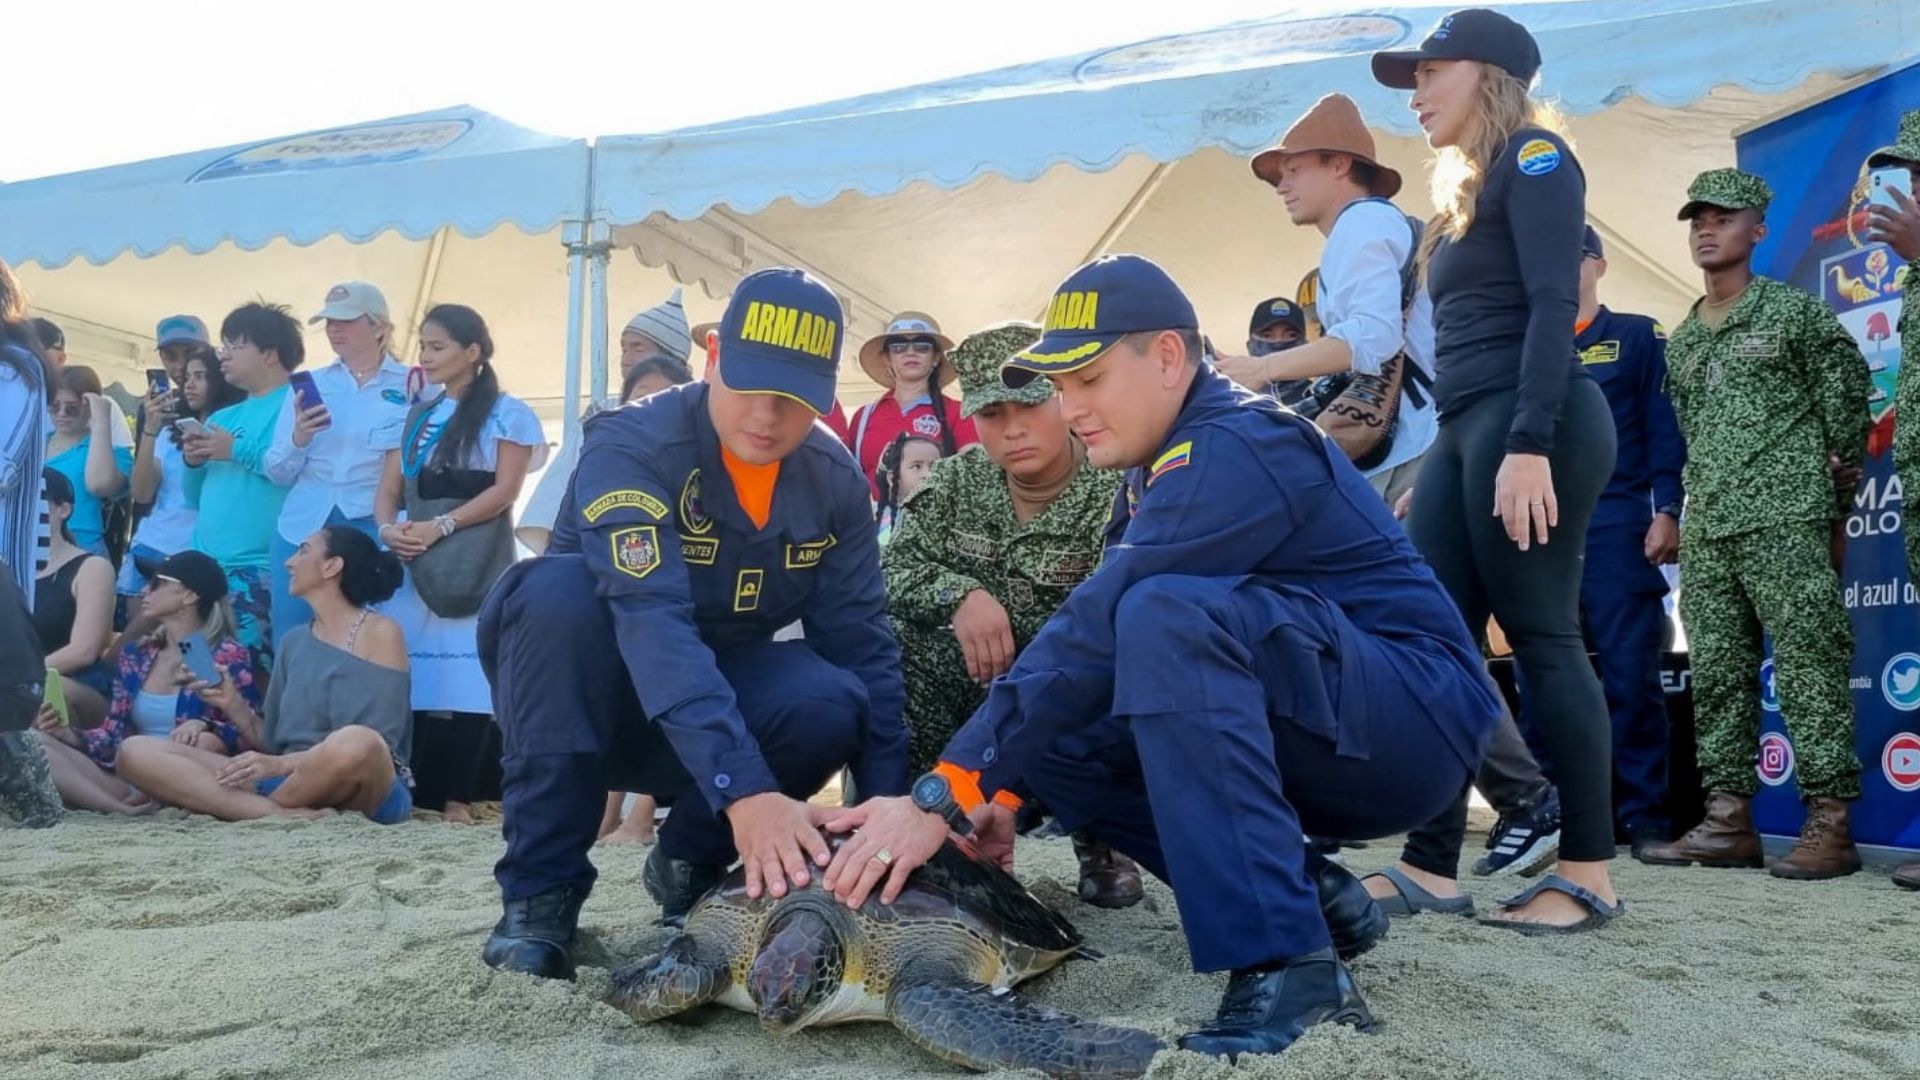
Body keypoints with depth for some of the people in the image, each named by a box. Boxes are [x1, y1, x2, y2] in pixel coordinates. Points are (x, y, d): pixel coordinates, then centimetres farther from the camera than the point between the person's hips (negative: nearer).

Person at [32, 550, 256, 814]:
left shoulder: (229, 656, -1)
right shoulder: (134, 654, 16)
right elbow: (115, 735, 14)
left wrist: (204, 726, -27)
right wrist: (69, 734, -6)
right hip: (129, 780, 6)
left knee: (203, 742, -38)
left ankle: (128, 804, -16)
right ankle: (130, 808, -32)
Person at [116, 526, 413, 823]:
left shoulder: (379, 633, -1)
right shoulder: (293, 642, 17)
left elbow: (373, 744, -10)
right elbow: (275, 743, 18)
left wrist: (283, 765, -17)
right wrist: (235, 707, 1)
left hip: (357, 789, -6)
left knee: (356, 744, -42)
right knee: (135, 752, -7)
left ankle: (246, 810, -14)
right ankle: (284, 814, -26)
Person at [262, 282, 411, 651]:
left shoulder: (412, 386, 3)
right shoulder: (308, 385, 13)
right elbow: (278, 472, 9)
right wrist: (298, 439, -10)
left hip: (373, 530, -3)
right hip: (302, 528, 3)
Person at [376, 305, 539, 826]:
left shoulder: (506, 414, 2)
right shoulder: (416, 418, 19)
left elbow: (505, 490, -8)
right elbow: (389, 490, 13)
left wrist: (440, 527, -18)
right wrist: (389, 528, -9)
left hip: (476, 567, -5)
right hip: (414, 565, 5)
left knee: (467, 681, -8)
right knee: (410, 679, 1)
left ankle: (459, 797, -5)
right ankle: (414, 792, 5)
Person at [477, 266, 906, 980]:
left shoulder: (835, 480, -9)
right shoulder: (631, 445, -26)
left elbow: (861, 644, -8)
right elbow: (653, 621, -40)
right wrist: (745, 790, -50)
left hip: (729, 696, 4)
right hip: (586, 699, -3)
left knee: (833, 703, -28)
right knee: (561, 592, -35)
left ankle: (691, 861, 0)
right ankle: (541, 888, -23)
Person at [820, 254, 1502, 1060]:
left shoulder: (1237, 448, -19)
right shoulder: (1166, 472, 12)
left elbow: (1099, 630, -27)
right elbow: (1101, 637, 9)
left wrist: (943, 795, -27)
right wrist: (1002, 786, -2)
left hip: (1417, 717, -9)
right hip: (1318, 743, 9)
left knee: (1164, 616, -33)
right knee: (1046, 729, -1)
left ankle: (1289, 971, -32)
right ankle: (1313, 897, 3)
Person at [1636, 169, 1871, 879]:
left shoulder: (1796, 313, 2)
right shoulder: (1682, 340, 19)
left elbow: (1846, 407, 3)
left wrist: (1837, 511, 4)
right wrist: (1690, 513, 16)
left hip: (1787, 522, -6)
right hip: (1708, 531, 6)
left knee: (1810, 672, -7)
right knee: (1716, 678, 4)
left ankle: (1830, 826, -4)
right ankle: (1728, 821, 8)